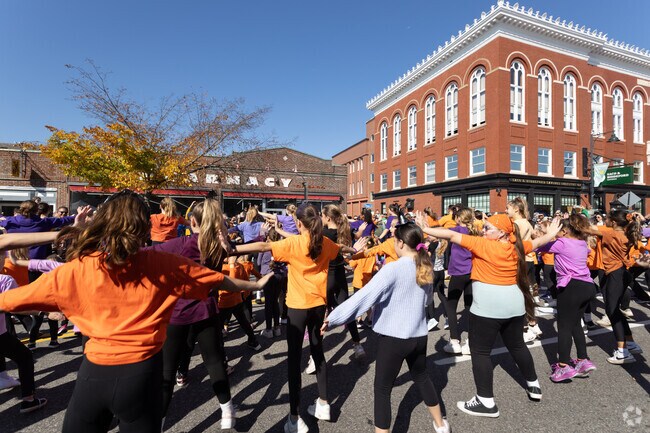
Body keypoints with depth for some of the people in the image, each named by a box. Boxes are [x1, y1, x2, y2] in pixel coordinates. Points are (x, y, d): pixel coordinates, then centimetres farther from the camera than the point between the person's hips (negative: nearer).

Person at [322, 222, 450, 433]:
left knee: (382, 388, 8)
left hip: (393, 337, -7)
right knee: (421, 377, 29)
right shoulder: (426, 267, 0)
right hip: (418, 335, 7)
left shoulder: (393, 269, -22)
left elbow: (364, 296, -26)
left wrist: (332, 318, -21)